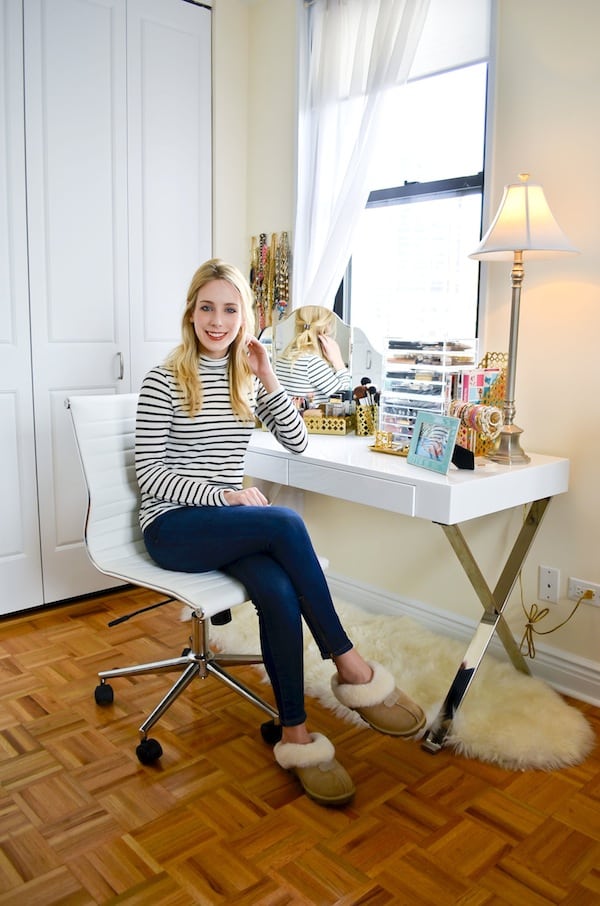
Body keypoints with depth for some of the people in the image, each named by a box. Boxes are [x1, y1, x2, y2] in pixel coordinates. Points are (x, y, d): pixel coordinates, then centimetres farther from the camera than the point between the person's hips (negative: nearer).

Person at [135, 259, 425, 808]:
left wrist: (266, 377, -6)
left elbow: (297, 443, 4)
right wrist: (223, 495, -18)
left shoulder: (248, 377, 12)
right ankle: (352, 669, -22)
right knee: (287, 523, -31)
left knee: (278, 591, -29)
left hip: (229, 525, 5)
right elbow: (148, 471, -8)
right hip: (172, 525, -4)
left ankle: (295, 735, -19)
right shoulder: (164, 381, -3)